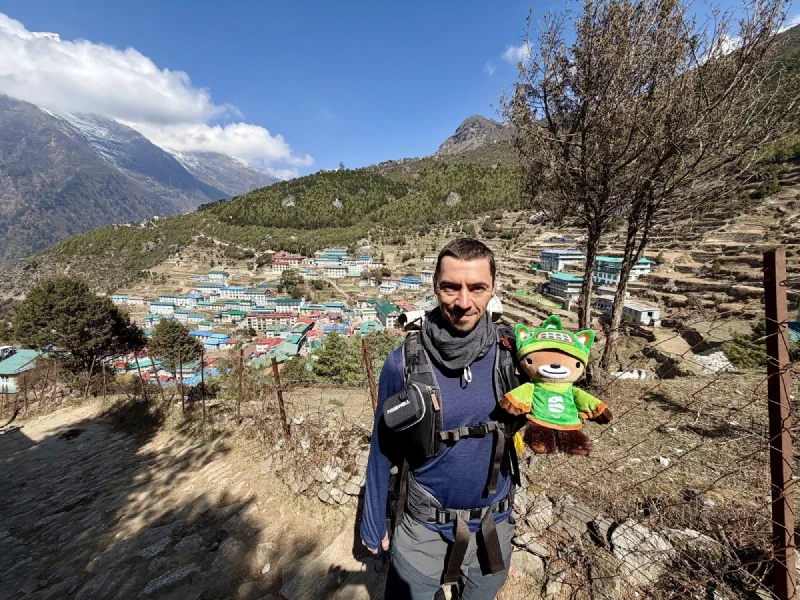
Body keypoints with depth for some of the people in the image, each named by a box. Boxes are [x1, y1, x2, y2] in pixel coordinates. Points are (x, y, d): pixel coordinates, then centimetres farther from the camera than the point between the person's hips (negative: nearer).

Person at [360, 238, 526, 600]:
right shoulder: (403, 363, -22)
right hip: (423, 527, -2)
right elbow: (383, 450, -8)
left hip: (493, 525, 3)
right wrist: (373, 524, 2)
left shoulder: (510, 353, -16)